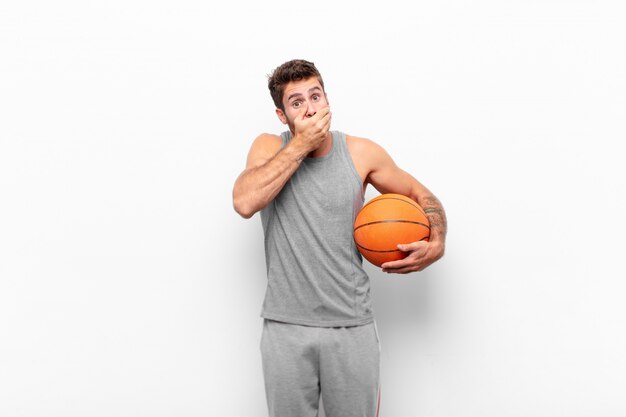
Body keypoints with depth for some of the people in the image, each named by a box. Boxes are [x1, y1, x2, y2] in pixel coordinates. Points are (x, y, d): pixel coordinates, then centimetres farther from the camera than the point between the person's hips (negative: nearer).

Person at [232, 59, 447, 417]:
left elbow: (421, 196, 12)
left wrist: (436, 244, -7)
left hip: (352, 324, 1)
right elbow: (245, 202, -20)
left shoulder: (361, 153, 0)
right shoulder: (270, 147, -1)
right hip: (286, 326, 0)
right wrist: (301, 143, -18)